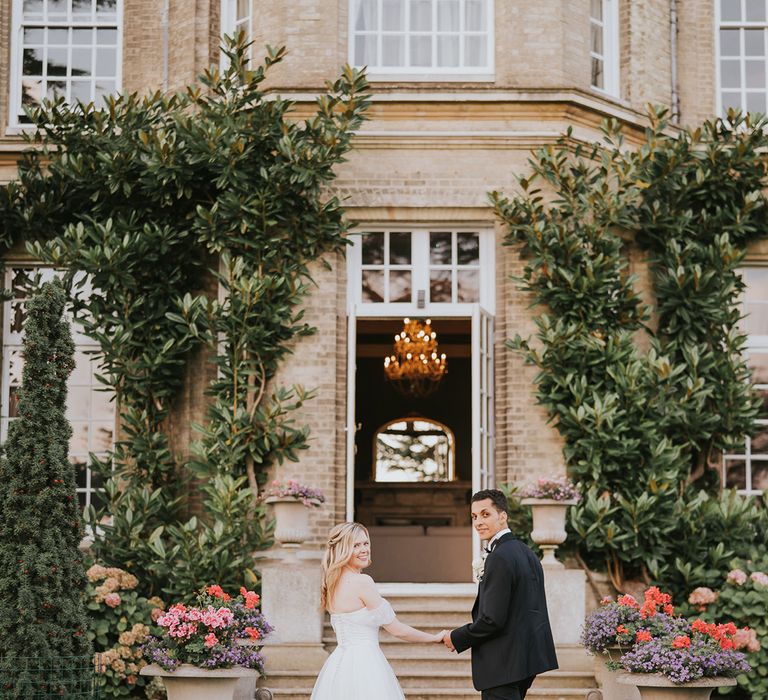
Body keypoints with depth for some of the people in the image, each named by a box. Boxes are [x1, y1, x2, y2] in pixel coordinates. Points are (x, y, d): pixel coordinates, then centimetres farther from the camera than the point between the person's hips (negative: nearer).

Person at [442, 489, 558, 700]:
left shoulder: (499, 558, -18)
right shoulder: (526, 552, 12)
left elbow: (493, 619, -21)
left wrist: (456, 638, -8)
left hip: (503, 666, -10)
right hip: (527, 657, 10)